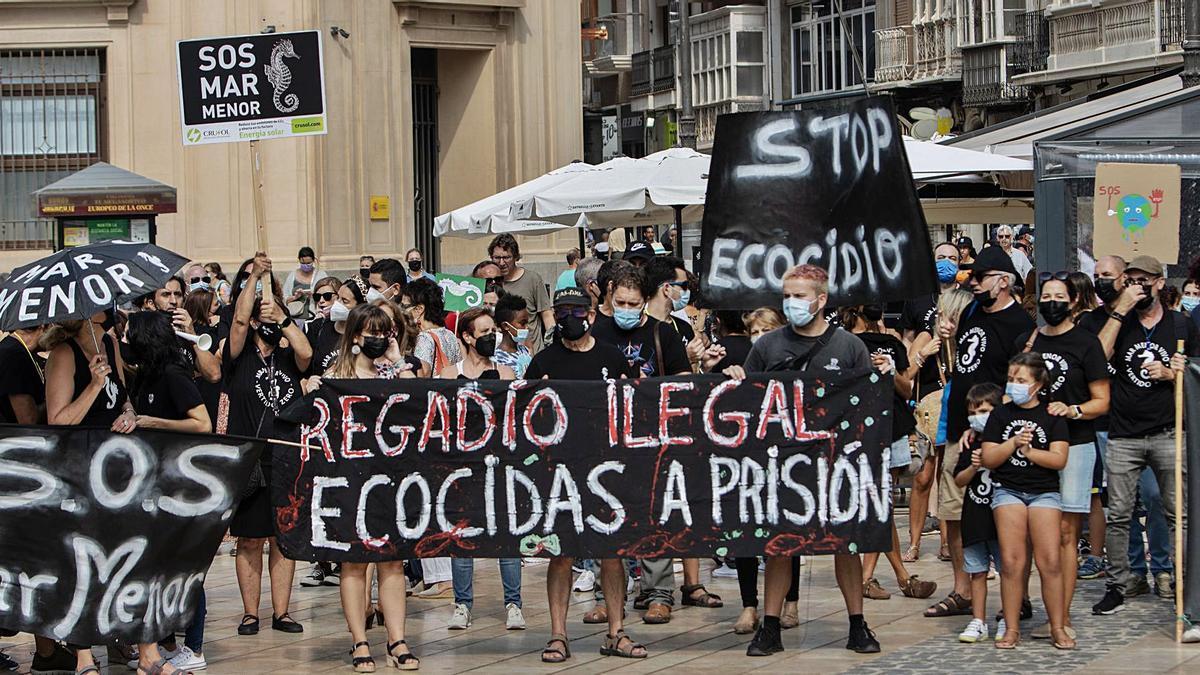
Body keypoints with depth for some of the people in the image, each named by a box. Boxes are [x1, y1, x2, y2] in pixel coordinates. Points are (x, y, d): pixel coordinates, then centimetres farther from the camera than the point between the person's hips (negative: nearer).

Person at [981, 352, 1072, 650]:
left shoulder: (1052, 415, 4)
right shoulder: (1001, 414, 9)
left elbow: (1059, 459, -3)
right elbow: (987, 459, 3)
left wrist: (1030, 452, -12)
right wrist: (1013, 443, -10)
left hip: (1044, 491, -1)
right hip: (1007, 490, 1)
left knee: (1050, 562, -10)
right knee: (1011, 561, -9)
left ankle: (1058, 628, 0)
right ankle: (1011, 628, -4)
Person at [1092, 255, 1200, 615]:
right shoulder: (1118, 323, 8)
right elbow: (1098, 356, -12)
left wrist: (1171, 373, -10)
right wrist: (1120, 311, -13)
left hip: (1168, 434, -1)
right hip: (1123, 436, 1)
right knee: (1118, 515, 3)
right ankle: (1117, 586, 11)